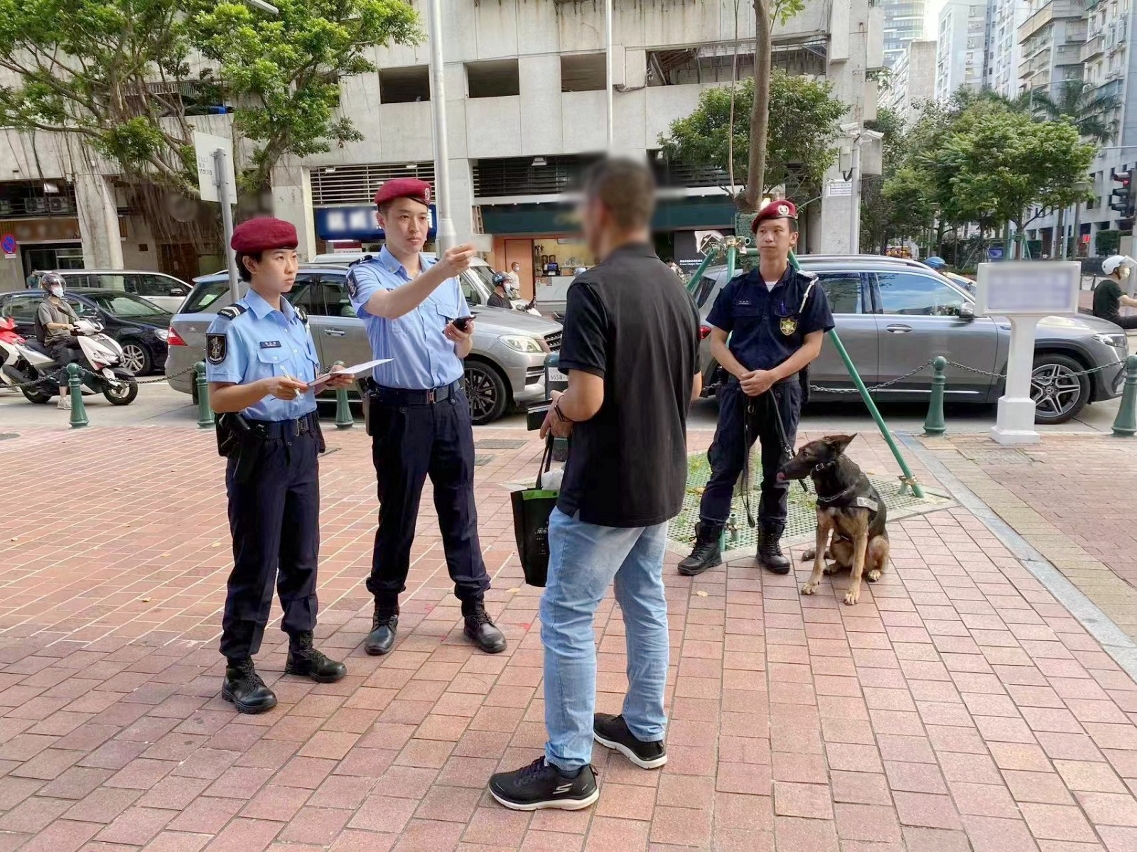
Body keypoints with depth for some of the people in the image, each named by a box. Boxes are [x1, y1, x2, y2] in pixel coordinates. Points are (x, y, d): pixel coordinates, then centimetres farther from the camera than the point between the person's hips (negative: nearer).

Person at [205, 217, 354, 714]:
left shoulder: (297, 320, 12)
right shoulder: (232, 324, -11)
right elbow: (219, 398, -15)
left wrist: (329, 382, -3)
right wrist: (267, 387, -31)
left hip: (302, 445, 7)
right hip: (259, 449, -7)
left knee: (302, 554, 14)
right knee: (256, 562, -1)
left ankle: (301, 646, 28)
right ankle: (238, 668, 11)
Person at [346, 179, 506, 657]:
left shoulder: (447, 276, 11)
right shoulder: (366, 275, -4)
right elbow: (389, 307, -30)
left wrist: (464, 339, -8)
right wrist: (440, 272, -45)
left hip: (450, 403, 4)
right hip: (400, 409, -3)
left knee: (459, 509, 7)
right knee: (396, 513, 6)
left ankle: (474, 611, 16)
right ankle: (386, 611, 22)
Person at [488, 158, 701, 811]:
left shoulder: (595, 288, -20)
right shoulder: (676, 287, 6)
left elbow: (586, 400, -25)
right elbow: (693, 387, 13)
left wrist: (558, 415, -4)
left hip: (605, 489, -8)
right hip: (661, 482, 9)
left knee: (567, 619, 3)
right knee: (646, 603, 20)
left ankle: (568, 768, 13)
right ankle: (646, 731, 35)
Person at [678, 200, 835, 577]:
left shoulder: (807, 288, -1)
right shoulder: (737, 287, 4)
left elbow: (812, 345, -4)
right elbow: (716, 340, 4)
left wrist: (771, 376, -17)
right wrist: (742, 374, -13)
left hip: (784, 391, 0)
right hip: (738, 388, 1)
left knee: (777, 472, 8)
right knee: (723, 468, 1)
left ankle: (770, 544, 21)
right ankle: (707, 544, 7)